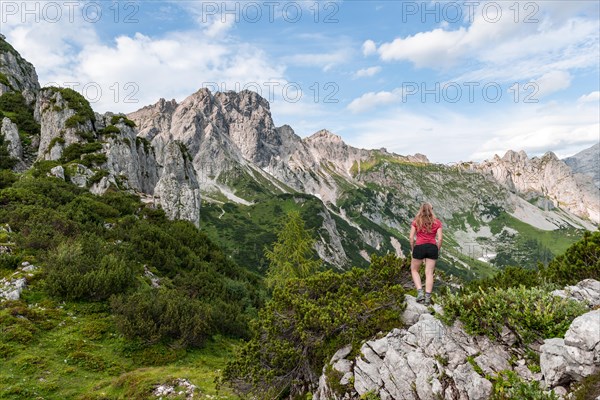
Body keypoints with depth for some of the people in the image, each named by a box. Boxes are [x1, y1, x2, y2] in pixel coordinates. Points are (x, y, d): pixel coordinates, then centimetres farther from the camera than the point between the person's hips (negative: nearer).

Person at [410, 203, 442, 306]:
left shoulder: (416, 222, 5)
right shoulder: (437, 222, 7)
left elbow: (411, 238, -1)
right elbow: (439, 239, 0)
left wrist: (413, 250, 10)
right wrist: (437, 251, 11)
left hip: (419, 247, -1)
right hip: (432, 247, 1)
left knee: (414, 270, 16)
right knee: (429, 273, 5)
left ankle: (420, 292, 2)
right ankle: (427, 298, 3)